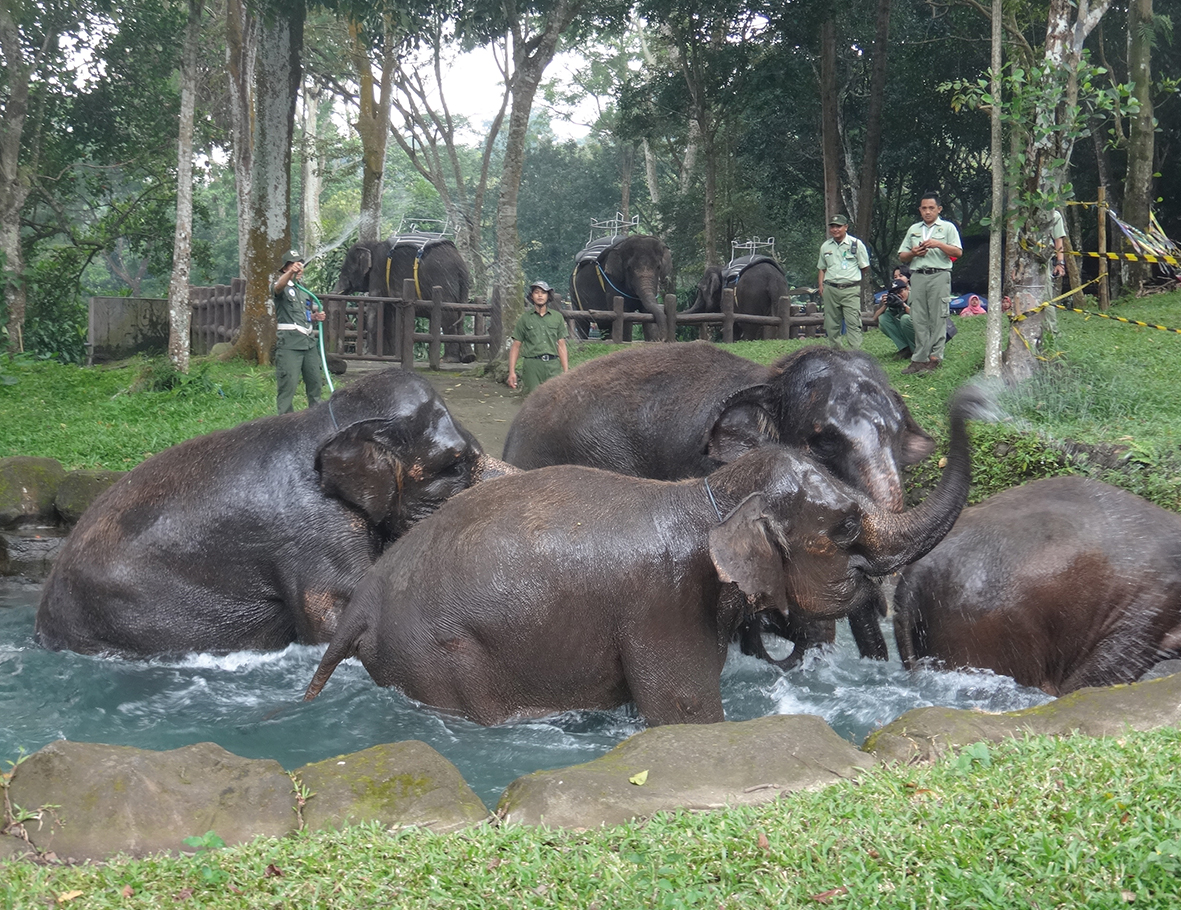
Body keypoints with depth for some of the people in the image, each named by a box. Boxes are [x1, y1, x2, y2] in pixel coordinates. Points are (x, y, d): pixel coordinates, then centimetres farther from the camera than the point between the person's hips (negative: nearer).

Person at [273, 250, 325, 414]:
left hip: (310, 341, 7)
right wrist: (291, 272, -47)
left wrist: (317, 316, 11)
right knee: (288, 385, -11)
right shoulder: (283, 287, -1)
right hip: (290, 343, -7)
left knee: (314, 382, 10)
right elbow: (278, 287, -27)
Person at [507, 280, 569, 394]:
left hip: (553, 364, 1)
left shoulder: (557, 317, 14)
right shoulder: (525, 318, 9)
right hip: (532, 365, -1)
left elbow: (561, 345, 12)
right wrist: (511, 372, -1)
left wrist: (566, 372, 5)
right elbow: (516, 346, 8)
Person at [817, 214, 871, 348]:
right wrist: (821, 285, 7)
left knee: (853, 323, -10)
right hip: (830, 290, 4)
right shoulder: (825, 246, 13)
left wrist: (852, 278, 8)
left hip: (851, 290, -4)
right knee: (831, 324, 6)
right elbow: (822, 268, 19)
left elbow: (865, 267, 7)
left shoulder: (856, 244, 0)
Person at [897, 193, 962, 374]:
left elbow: (958, 252, -1)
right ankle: (919, 359, 1)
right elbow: (902, 256, 19)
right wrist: (913, 253, -2)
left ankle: (935, 357, -5)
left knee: (938, 318, -6)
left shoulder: (947, 228, 10)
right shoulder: (914, 229, 21)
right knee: (919, 319, 1)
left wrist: (939, 244, -12)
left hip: (939, 276, -4)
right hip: (917, 276, 4)